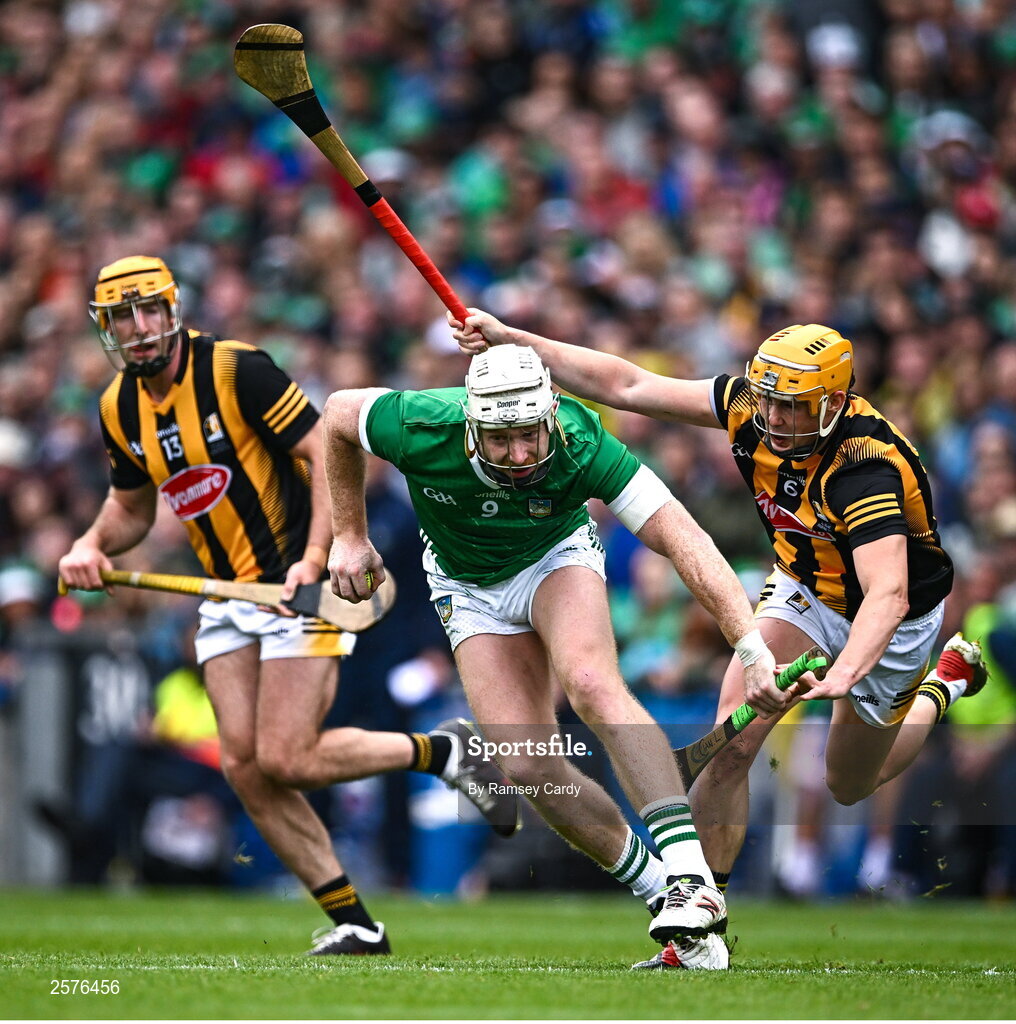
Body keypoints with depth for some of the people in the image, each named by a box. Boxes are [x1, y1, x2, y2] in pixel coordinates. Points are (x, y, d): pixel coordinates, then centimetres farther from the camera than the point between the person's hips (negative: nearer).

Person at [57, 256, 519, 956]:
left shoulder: (236, 369, -15)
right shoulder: (120, 408, 6)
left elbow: (327, 450, -16)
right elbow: (132, 505, 21)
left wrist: (315, 556, -26)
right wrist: (92, 545, 0)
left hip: (298, 582, -7)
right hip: (225, 597, 7)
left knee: (283, 760, -16)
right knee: (244, 766, -4)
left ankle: (443, 752, 6)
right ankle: (355, 926, 4)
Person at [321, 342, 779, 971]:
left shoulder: (579, 443, -36)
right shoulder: (422, 431, -33)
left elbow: (683, 538, -39)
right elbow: (339, 413, -10)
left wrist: (753, 646, -49)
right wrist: (350, 535, -5)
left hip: (558, 556, -2)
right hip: (470, 587, 2)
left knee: (592, 685, -33)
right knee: (528, 764, -14)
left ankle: (691, 878, -37)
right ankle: (663, 893, 0)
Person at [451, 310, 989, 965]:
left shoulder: (866, 470, -40)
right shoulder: (752, 407, -22)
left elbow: (888, 596, -51)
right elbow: (629, 386, -18)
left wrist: (843, 676, -69)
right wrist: (510, 340, -23)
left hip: (887, 620, -4)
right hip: (804, 586, 4)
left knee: (850, 787, 17)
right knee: (732, 744, -17)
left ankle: (946, 681, 42)